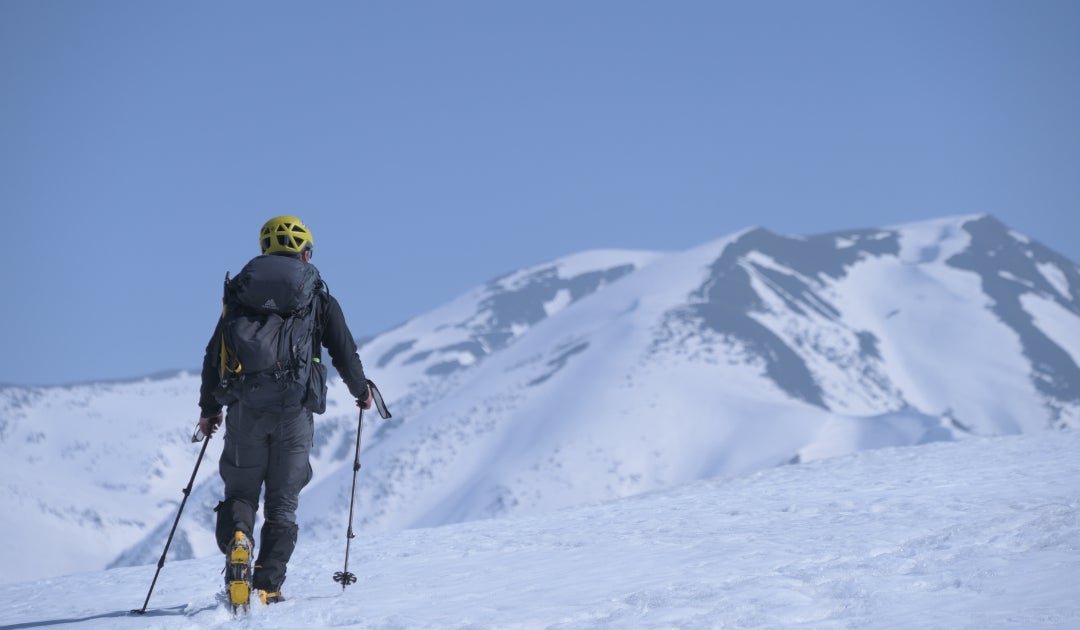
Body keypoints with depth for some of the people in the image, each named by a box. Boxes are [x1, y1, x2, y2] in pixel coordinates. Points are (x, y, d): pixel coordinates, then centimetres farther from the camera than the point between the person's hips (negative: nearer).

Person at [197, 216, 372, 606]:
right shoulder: (318, 298, 6)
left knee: (240, 491, 11)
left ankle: (236, 540, -21)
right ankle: (268, 585, -4)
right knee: (282, 501, 7)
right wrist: (361, 391, 26)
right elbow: (344, 351, 7)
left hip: (245, 408, 1)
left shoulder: (240, 292, 11)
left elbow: (215, 352, 12)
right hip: (295, 408, -1)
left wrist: (209, 407, 23)